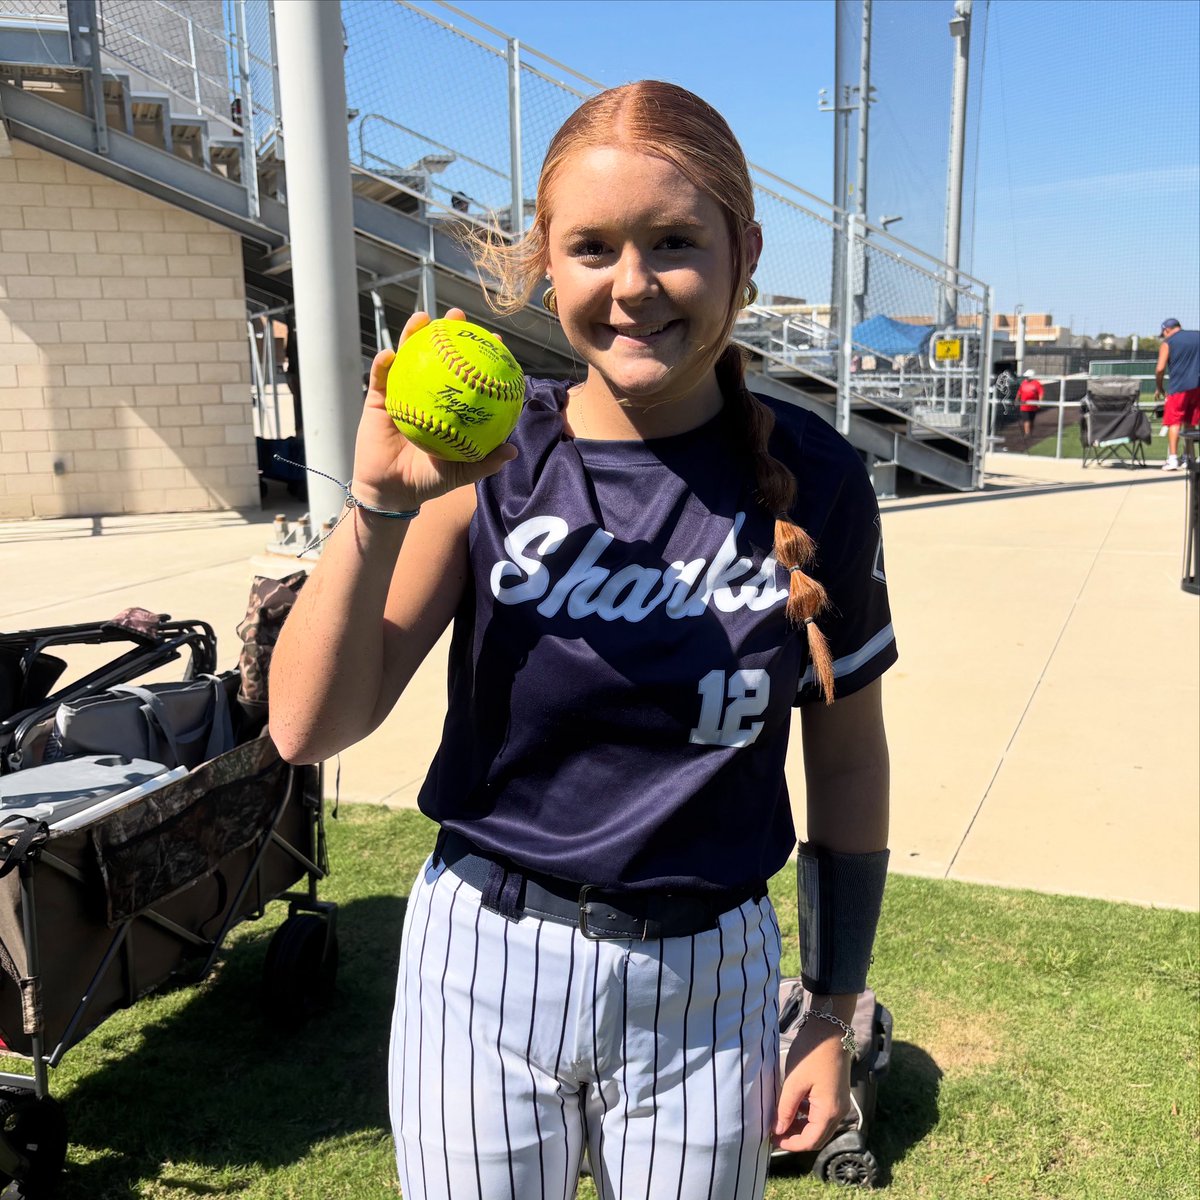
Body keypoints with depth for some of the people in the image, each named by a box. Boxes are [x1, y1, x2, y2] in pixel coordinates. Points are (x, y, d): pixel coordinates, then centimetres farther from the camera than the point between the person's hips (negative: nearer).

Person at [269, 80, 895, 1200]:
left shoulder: (812, 480, -9)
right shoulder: (492, 458, -10)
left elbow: (846, 756, 1)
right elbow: (309, 728, -11)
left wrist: (835, 1012, 5)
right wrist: (381, 502, -25)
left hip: (703, 987, 0)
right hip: (480, 970, 1)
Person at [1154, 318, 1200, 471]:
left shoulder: (1167, 343, -1)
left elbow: (1160, 368, -9)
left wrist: (1159, 387, 3)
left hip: (1180, 387, -4)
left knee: (1174, 422, -1)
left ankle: (1173, 459, -11)